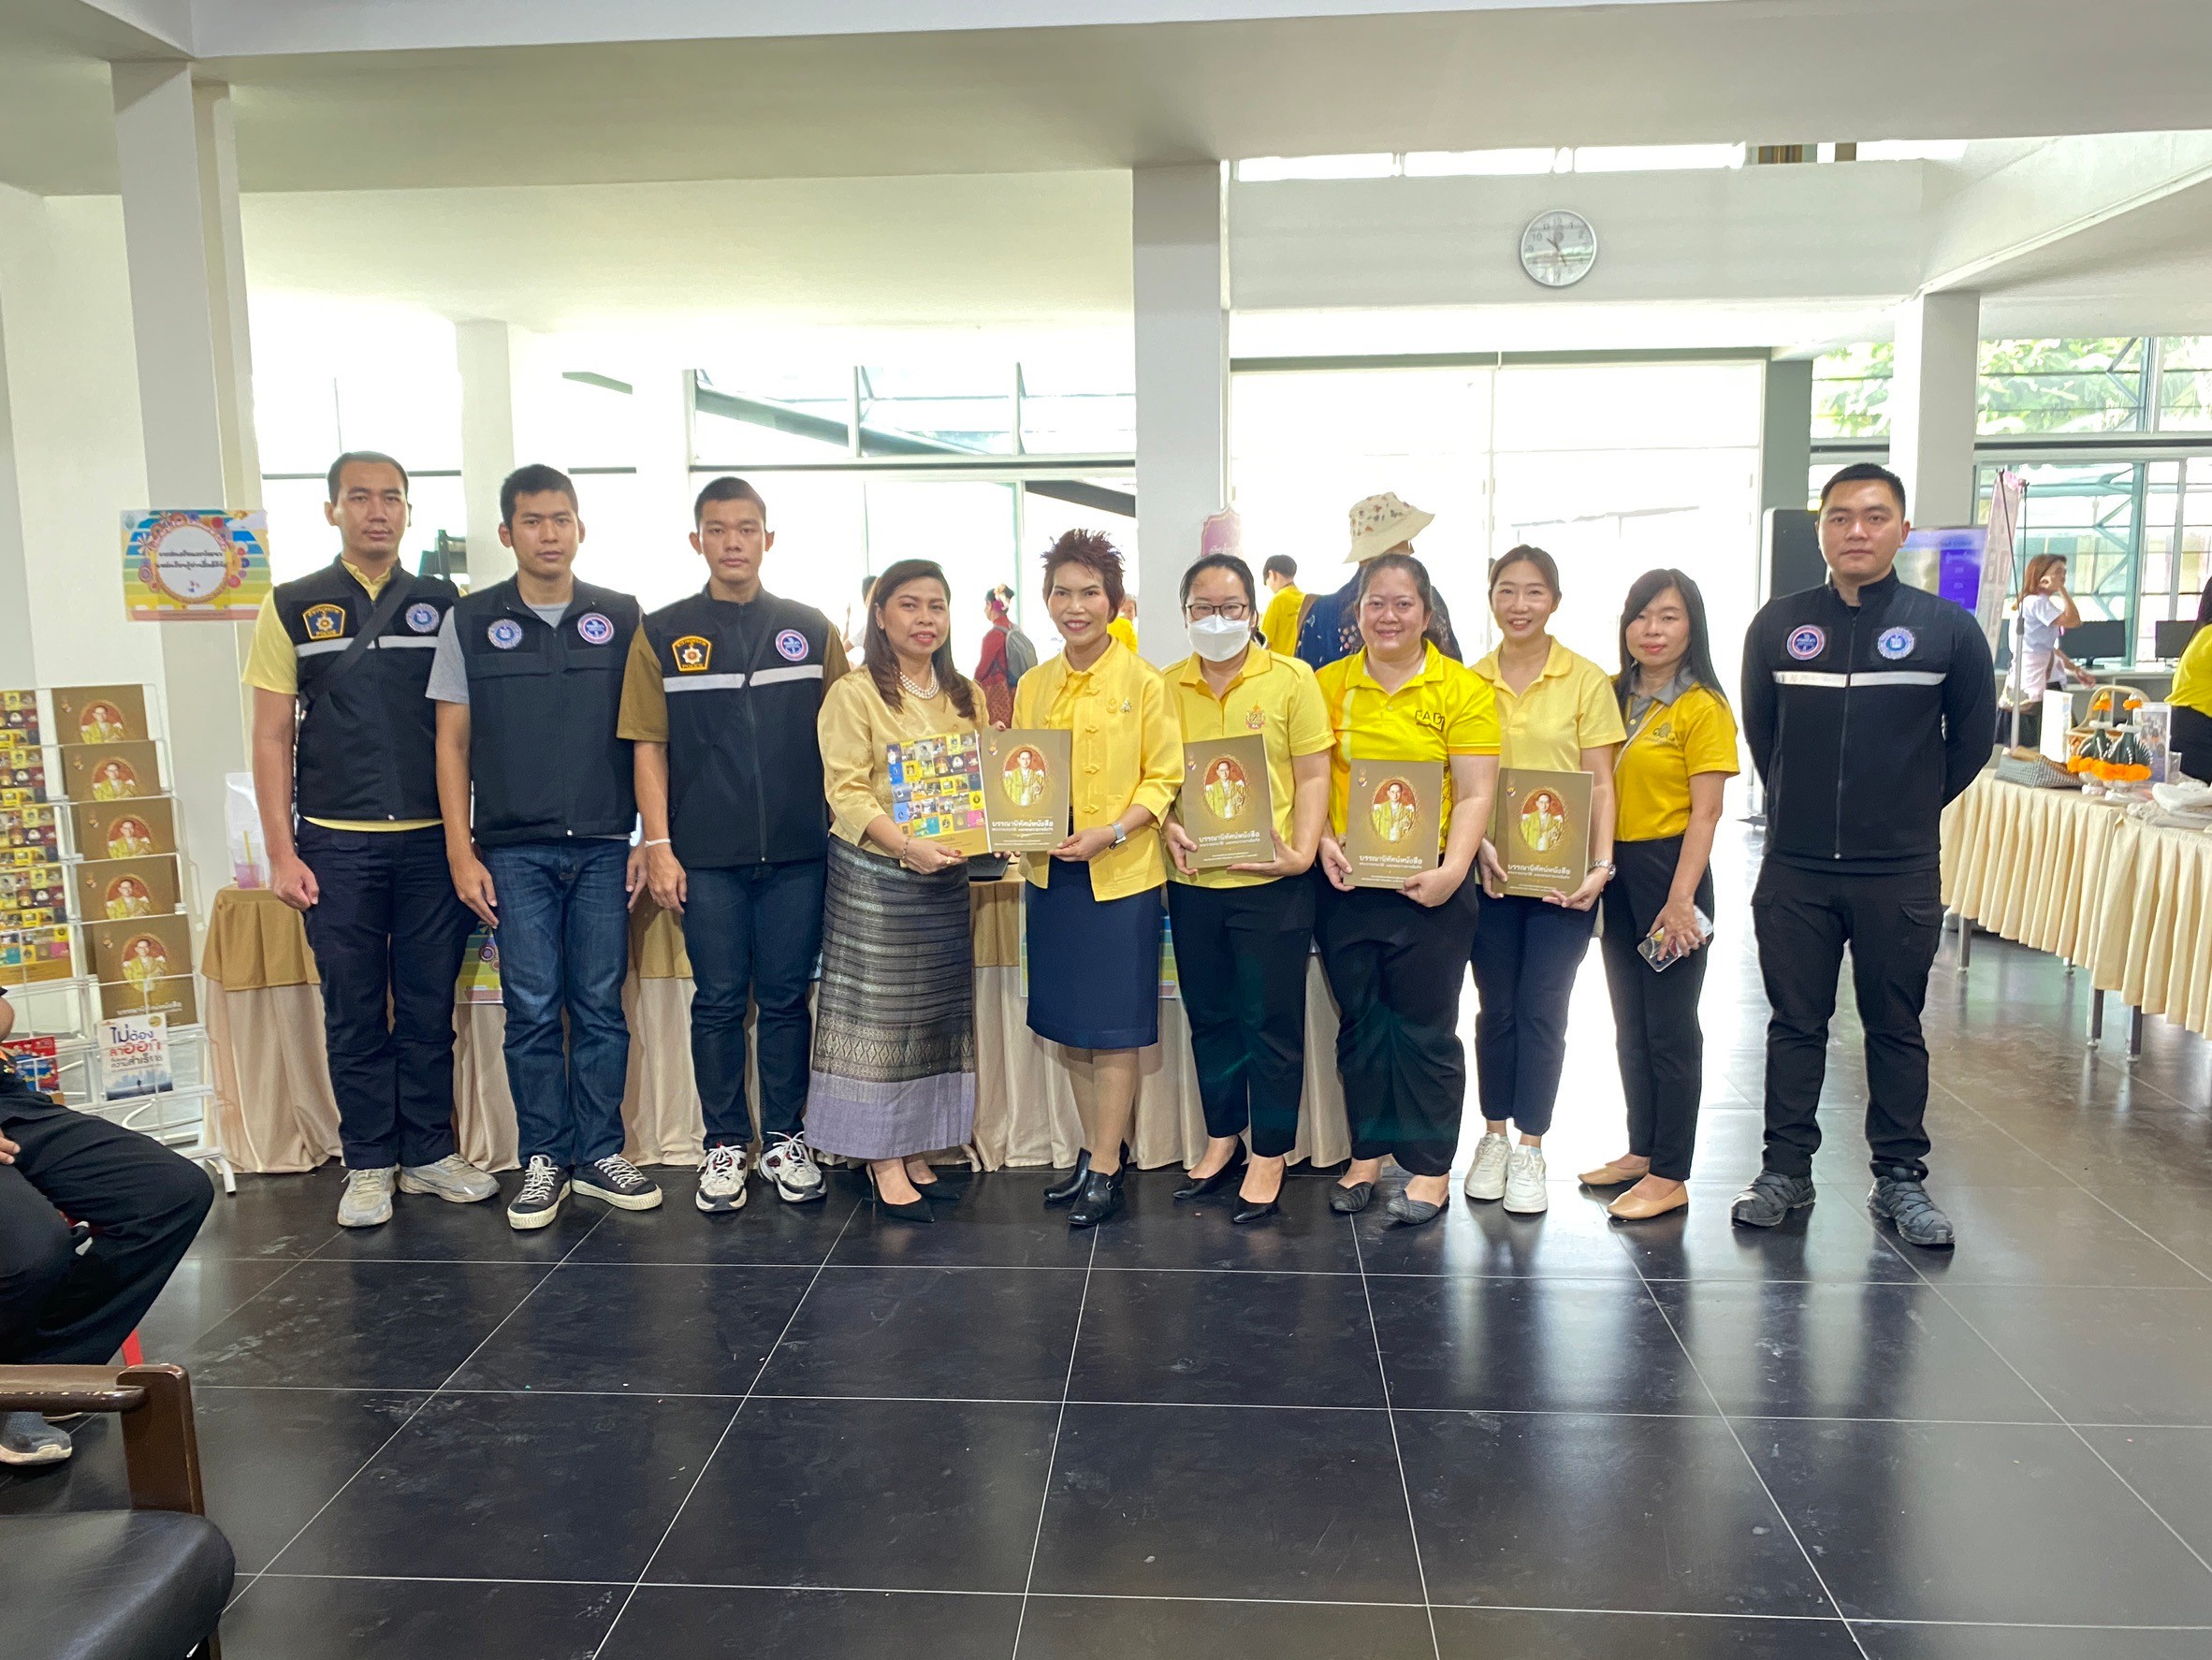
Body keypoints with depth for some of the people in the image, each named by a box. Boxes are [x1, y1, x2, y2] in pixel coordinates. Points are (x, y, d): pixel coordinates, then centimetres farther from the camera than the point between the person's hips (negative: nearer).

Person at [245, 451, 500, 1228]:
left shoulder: (444, 604, 7)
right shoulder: (291, 608, 5)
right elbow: (272, 738, 4)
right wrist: (281, 852, -2)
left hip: (431, 840, 1)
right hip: (337, 844, -1)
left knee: (430, 1007, 7)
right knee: (355, 1010, 6)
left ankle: (429, 1152, 19)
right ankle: (369, 1164, 17)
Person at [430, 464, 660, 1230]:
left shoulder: (621, 618, 5)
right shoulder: (470, 622, 4)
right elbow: (453, 743, 5)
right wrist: (461, 852, -1)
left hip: (603, 848, 1)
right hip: (514, 851, 0)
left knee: (601, 1007, 6)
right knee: (532, 1010, 3)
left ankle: (599, 1154, 17)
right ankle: (544, 1160, 16)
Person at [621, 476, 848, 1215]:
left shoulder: (811, 629, 7)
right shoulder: (663, 634, 4)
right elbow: (649, 747, 3)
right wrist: (658, 846, -4)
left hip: (798, 850, 1)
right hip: (707, 855, -1)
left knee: (787, 999, 7)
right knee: (718, 1002, 6)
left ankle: (787, 1139, 19)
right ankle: (724, 1144, 18)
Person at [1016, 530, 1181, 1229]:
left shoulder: (1143, 682, -5)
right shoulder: (1033, 685, 9)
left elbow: (1163, 779, -6)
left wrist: (1110, 833, -20)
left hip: (1121, 877, -5)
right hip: (1049, 875, 5)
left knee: (1113, 1031, 1)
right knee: (1066, 1027, 12)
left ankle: (1105, 1171, 12)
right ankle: (1095, 1149, 28)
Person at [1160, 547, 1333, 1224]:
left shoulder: (1290, 679, -3)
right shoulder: (1166, 687, 6)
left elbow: (1312, 776, -4)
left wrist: (1302, 853, -16)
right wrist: (1168, 825, -9)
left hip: (1270, 882, -3)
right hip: (1192, 882, 4)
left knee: (1272, 1020, 5)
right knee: (1210, 1016, 15)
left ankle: (1269, 1154, 19)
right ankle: (1222, 1139, 32)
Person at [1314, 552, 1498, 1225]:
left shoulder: (1462, 690, -2)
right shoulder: (1328, 685, 6)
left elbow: (1474, 794, -5)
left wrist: (1452, 870, -17)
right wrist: (1322, 842, -9)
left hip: (1428, 884, -3)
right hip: (1345, 883, 3)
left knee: (1425, 1029, 6)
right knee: (1359, 1023, 13)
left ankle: (1430, 1168, 20)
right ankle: (1366, 1154, 28)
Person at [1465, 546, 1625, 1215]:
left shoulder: (1586, 680, -1)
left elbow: (1600, 784, -2)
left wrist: (1601, 865, -13)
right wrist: (1479, 846, -11)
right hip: (1490, 871, 2)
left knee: (1542, 1009, 2)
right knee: (1497, 1006, 10)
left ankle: (1530, 1149, 13)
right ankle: (1494, 1136, 25)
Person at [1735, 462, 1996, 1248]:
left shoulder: (1946, 628, -1)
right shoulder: (1778, 624, 3)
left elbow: (1972, 738, 8)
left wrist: (1912, 807, 11)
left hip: (1900, 873, -1)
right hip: (1794, 868, 1)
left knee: (1895, 1028, 9)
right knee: (1795, 1024, 9)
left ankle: (1900, 1177, 20)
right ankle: (1786, 1169, 19)